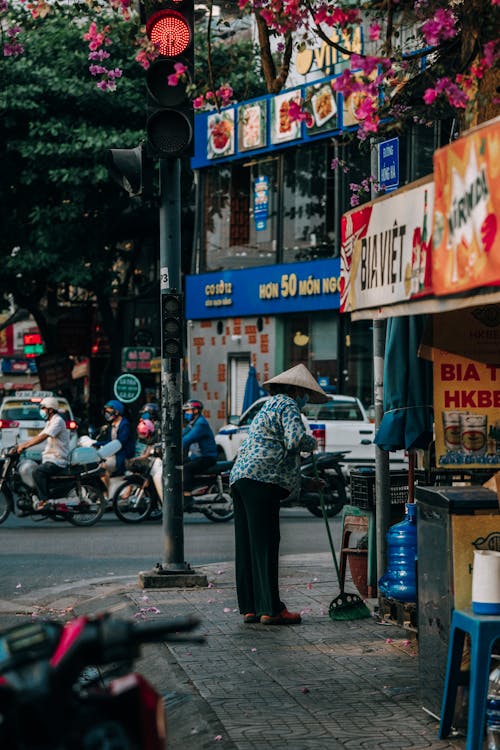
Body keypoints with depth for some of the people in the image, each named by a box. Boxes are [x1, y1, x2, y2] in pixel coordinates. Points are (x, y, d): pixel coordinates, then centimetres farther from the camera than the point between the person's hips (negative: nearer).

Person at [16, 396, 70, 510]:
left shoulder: (58, 421, -12)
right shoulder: (50, 422, 22)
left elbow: (43, 437, -23)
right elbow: (39, 436, 23)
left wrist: (25, 446, -24)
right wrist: (23, 444, 12)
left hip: (57, 461, -11)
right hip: (49, 459, 11)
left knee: (37, 473, -32)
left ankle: (44, 500, -33)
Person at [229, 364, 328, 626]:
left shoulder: (270, 407, 31)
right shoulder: (287, 405, 0)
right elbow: (295, 439, -18)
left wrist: (305, 482, 33)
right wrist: (312, 442, 3)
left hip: (241, 477, 10)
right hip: (261, 481, -10)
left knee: (247, 545, 8)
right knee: (265, 544, -10)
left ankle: (249, 607, 9)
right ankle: (270, 609, -10)